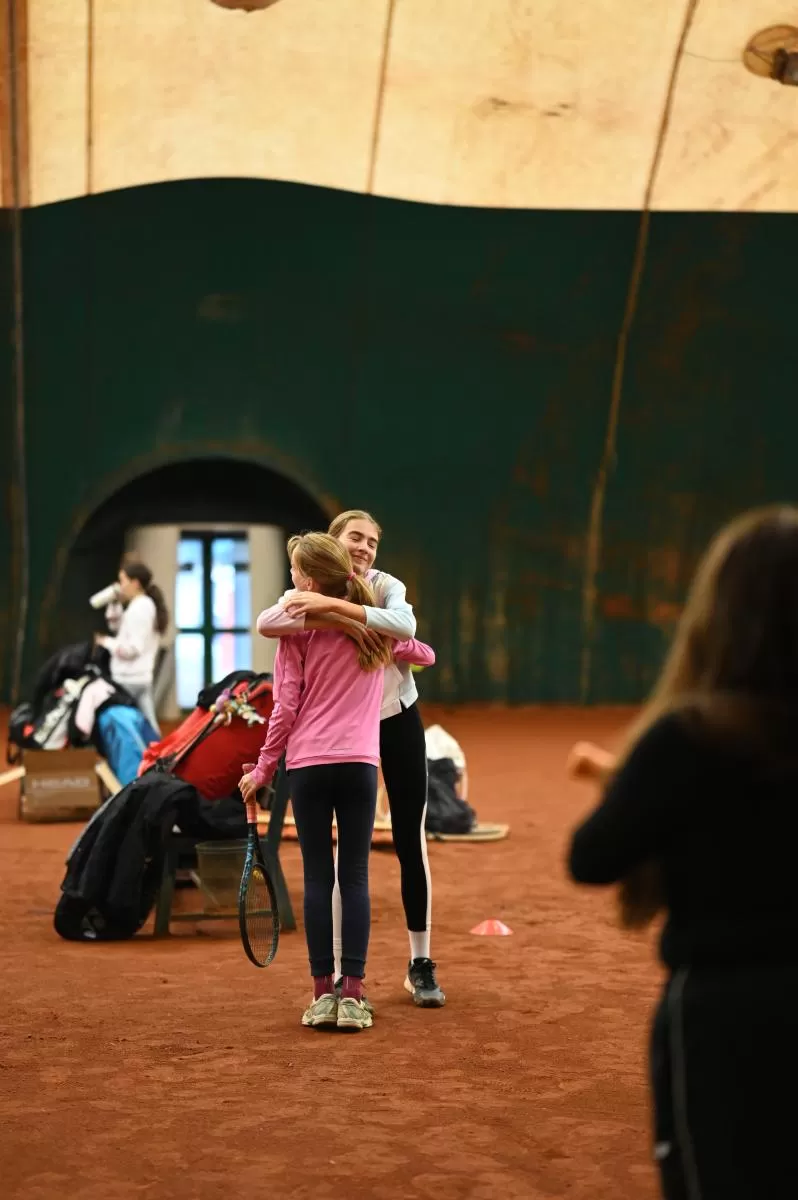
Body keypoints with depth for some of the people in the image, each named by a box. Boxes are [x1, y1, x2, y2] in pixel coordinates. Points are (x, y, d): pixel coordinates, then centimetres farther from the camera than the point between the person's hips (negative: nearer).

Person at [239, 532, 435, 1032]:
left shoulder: (297, 629, 0)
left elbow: (286, 708, -2)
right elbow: (426, 655, 26)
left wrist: (264, 769, 6)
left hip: (308, 764, -2)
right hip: (360, 764, 2)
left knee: (318, 878, 4)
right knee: (355, 878, 4)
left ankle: (324, 993, 3)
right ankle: (353, 995, -1)